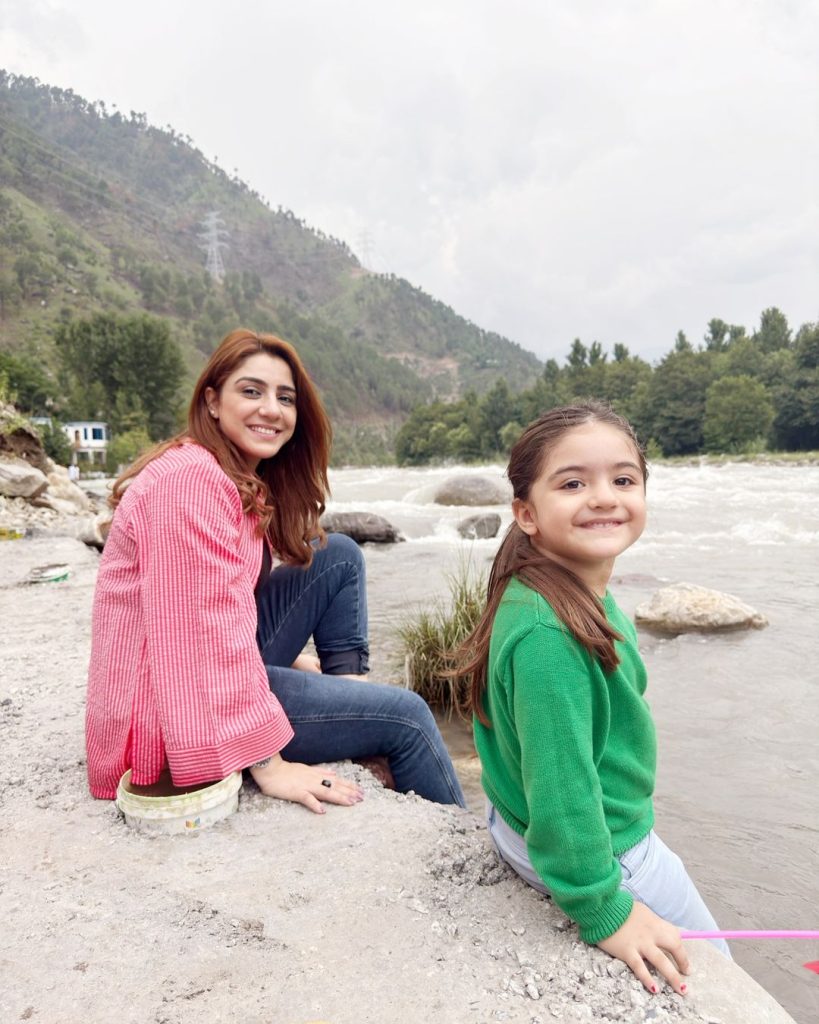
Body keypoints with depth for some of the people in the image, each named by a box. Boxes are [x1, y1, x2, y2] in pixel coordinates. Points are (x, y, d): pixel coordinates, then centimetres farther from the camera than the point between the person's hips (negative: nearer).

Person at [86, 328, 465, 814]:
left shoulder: (244, 481, 8)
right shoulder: (192, 478, -22)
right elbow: (208, 633, -27)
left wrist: (297, 660, 12)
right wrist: (267, 764, -24)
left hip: (217, 671, 9)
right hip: (174, 713, -9)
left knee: (339, 556, 6)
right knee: (406, 716, -6)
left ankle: (347, 692, 8)